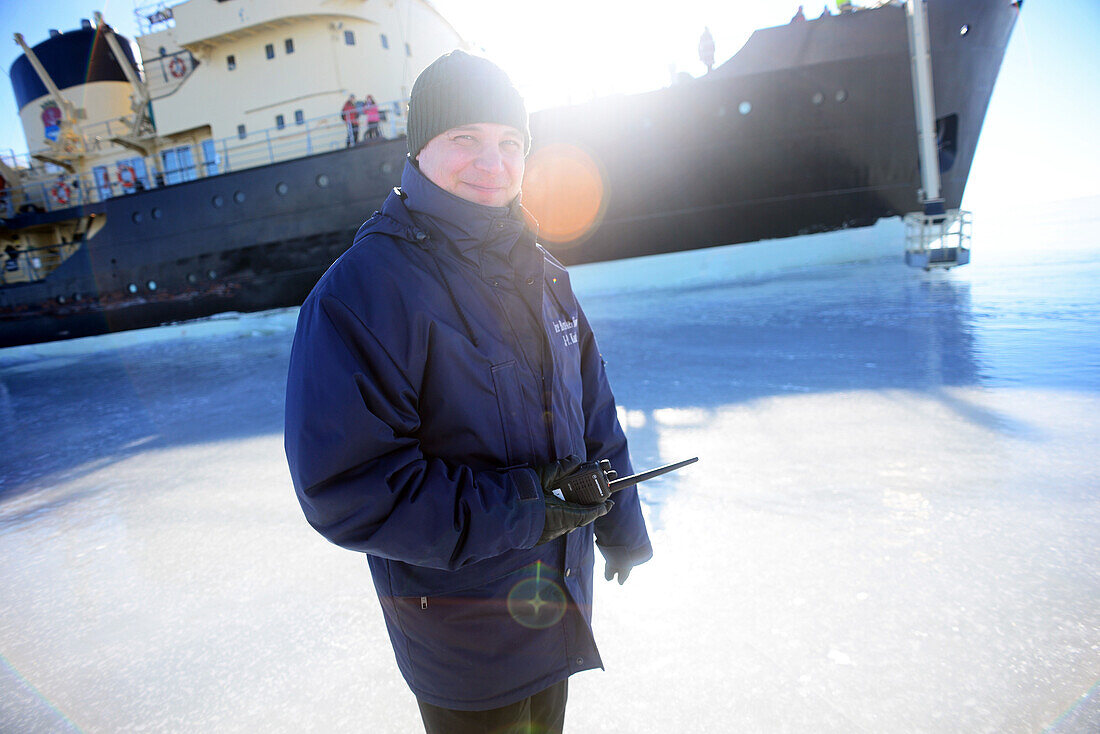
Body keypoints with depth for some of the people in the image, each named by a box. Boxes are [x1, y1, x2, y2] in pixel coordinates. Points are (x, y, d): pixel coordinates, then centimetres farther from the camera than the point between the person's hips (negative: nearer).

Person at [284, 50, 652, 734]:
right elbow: (347, 488, -25)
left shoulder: (538, 272, 0)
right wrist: (514, 511, -26)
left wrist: (620, 522, 11)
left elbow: (592, 407, 7)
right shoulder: (361, 290, -23)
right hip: (461, 617, -6)